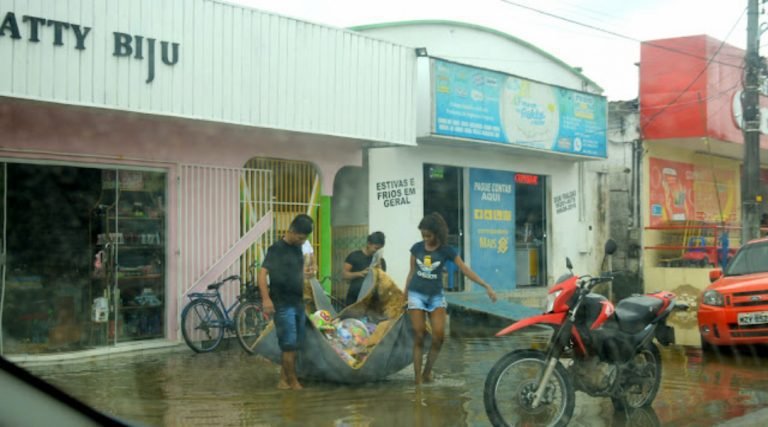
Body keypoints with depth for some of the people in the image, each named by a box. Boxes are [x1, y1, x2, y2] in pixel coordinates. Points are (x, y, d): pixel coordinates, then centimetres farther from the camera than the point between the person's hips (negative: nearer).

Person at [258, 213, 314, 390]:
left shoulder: (298, 248, 10)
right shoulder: (276, 249, -13)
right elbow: (262, 273, -22)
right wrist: (266, 298, -31)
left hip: (298, 304, 8)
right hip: (283, 305, -8)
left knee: (295, 345, 11)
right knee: (289, 345, -4)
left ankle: (284, 379, 19)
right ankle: (293, 380, 6)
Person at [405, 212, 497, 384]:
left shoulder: (446, 251, -5)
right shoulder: (416, 248, -1)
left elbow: (465, 270, -9)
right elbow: (411, 272, 9)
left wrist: (486, 286, -16)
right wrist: (404, 297, 12)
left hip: (436, 295, 0)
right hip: (416, 294, 0)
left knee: (439, 335, -11)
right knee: (419, 336, -4)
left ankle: (427, 371, 9)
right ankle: (418, 377, 0)